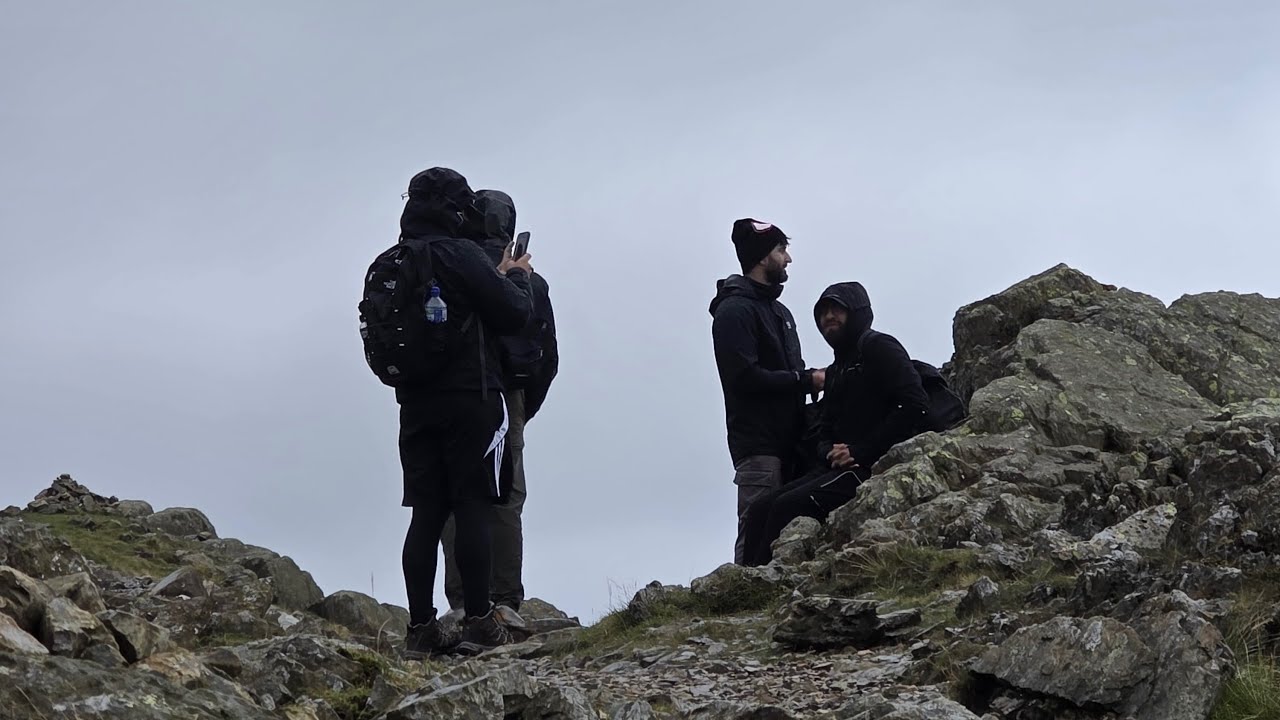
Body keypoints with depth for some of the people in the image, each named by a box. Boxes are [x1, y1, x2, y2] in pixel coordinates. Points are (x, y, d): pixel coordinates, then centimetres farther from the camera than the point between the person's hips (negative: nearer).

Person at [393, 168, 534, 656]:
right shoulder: (460, 254, -11)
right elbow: (515, 313, -12)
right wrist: (517, 277, 10)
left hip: (415, 403, 6)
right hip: (469, 397, -6)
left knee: (426, 512, 6)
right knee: (473, 508, -2)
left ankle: (421, 626, 4)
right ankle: (478, 620, -2)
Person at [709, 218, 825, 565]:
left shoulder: (779, 311, 22)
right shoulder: (735, 310, -7)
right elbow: (745, 377, -17)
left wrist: (813, 378, 4)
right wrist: (806, 380, -13)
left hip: (787, 439, 9)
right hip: (758, 442, -9)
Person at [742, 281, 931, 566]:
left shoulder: (879, 347, 0)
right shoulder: (837, 370, 27)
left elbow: (915, 407, -14)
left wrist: (860, 451, -16)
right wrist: (832, 453, -3)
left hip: (875, 468, -9)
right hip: (840, 468, 9)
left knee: (787, 507, -25)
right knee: (760, 509, -7)